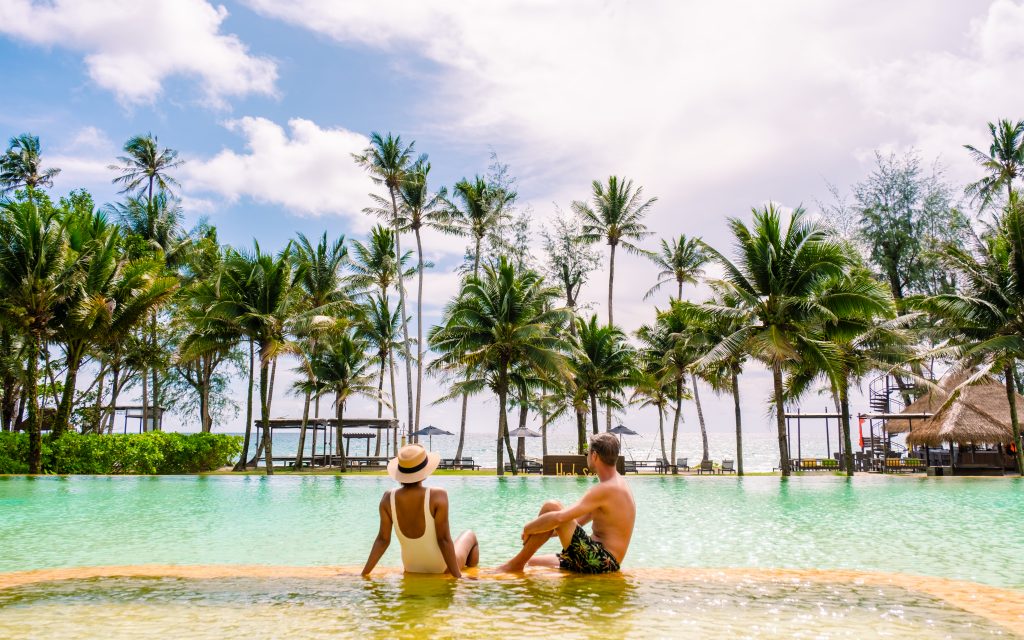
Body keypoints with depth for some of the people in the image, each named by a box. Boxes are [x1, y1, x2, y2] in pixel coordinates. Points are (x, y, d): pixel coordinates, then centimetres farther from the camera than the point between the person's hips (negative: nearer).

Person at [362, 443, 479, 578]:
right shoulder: (437, 495, -27)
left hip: (412, 569, 4)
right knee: (470, 535, 29)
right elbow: (444, 539, -25)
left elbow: (382, 540, -13)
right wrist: (458, 576, -18)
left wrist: (364, 573, -4)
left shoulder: (388, 499, -15)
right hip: (443, 569, -4)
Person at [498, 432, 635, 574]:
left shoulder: (605, 489, -16)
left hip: (600, 561, -10)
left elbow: (558, 518, -27)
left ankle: (516, 564, -10)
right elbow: (574, 522, 24)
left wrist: (528, 528, -10)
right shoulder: (617, 485, 17)